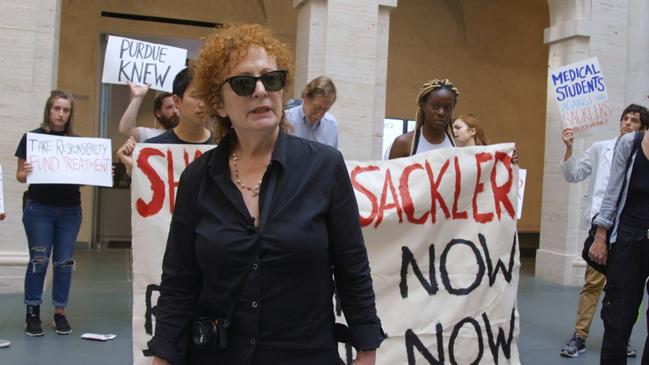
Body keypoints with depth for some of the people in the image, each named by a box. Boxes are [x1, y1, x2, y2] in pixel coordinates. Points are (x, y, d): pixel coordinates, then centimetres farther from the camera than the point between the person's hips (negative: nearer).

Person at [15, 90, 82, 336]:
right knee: (39, 261, 2)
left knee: (64, 262, 6)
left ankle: (60, 313, 18)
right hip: (39, 209, -2)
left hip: (70, 210, 3)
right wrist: (25, 173, -23)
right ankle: (32, 313, 15)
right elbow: (20, 175, -1)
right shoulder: (32, 137, -3)